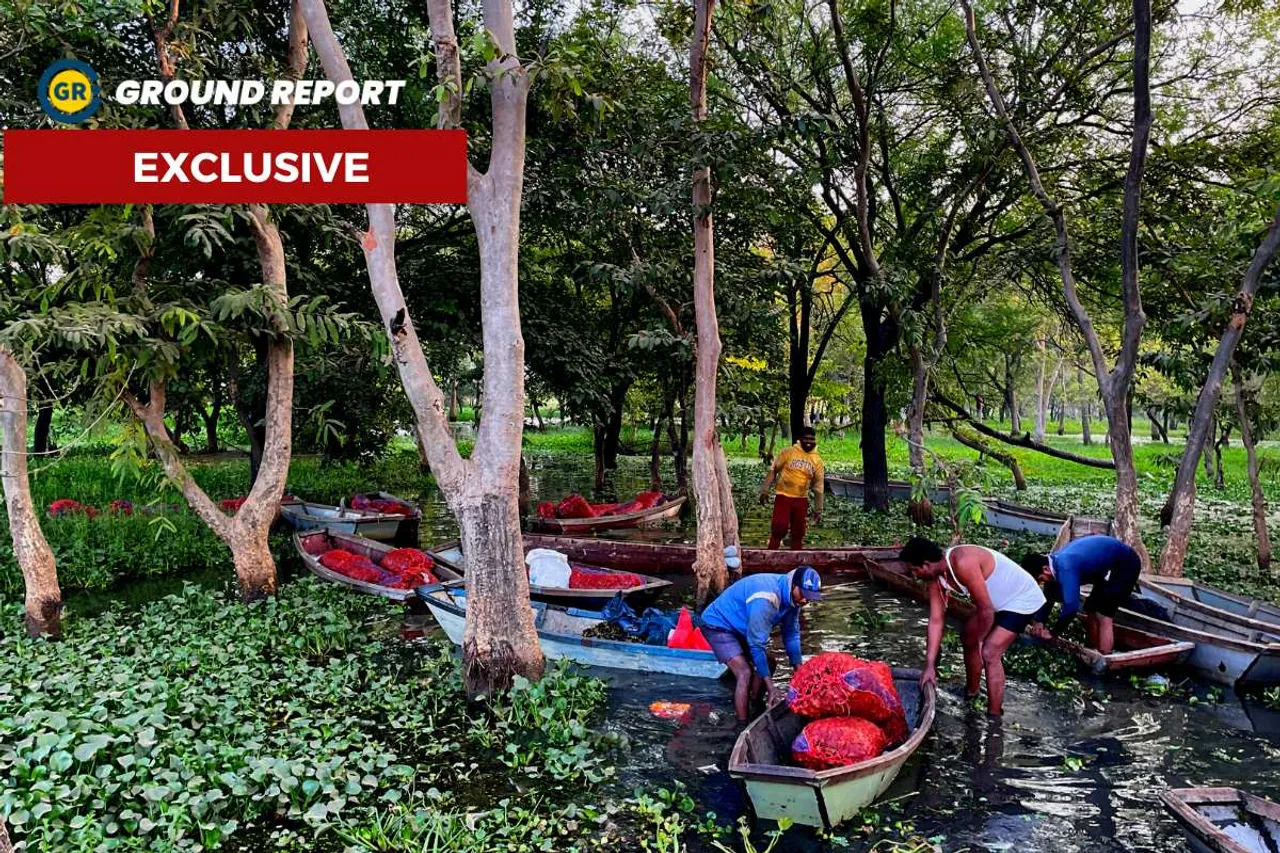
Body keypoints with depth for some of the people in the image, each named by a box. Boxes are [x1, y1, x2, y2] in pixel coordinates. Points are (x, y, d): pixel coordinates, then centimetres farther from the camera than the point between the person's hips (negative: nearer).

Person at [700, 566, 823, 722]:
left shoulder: (792, 595, -8)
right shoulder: (767, 598, -35)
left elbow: (791, 633, 4)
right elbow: (756, 643, -31)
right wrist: (769, 683, -25)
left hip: (739, 626, 10)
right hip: (718, 626, -10)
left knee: (767, 664, 11)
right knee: (745, 673, -21)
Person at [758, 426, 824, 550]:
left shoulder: (817, 460, 5)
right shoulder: (788, 452, -5)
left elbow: (818, 486, 9)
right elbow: (773, 470, -1)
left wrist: (818, 510, 8)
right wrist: (765, 490, -8)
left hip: (801, 500, 4)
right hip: (783, 496, -3)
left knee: (798, 533, 8)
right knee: (780, 527, -16)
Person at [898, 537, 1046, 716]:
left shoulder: (962, 563, -35)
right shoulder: (936, 577, -8)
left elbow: (986, 609, -29)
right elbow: (936, 620, -5)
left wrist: (980, 639, -10)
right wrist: (929, 665, -8)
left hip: (1022, 600, -9)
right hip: (999, 601, 9)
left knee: (989, 653, -16)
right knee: (968, 639, 18)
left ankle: (994, 717, -6)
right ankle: (972, 691, 40)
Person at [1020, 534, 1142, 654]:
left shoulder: (1065, 567, -35)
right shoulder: (1054, 561, -6)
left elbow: (1071, 606, -39)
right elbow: (1049, 595, 7)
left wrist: (1053, 633, -26)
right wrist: (1039, 621, -5)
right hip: (1110, 564, 10)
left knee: (1103, 616, -13)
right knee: (1091, 611, 11)